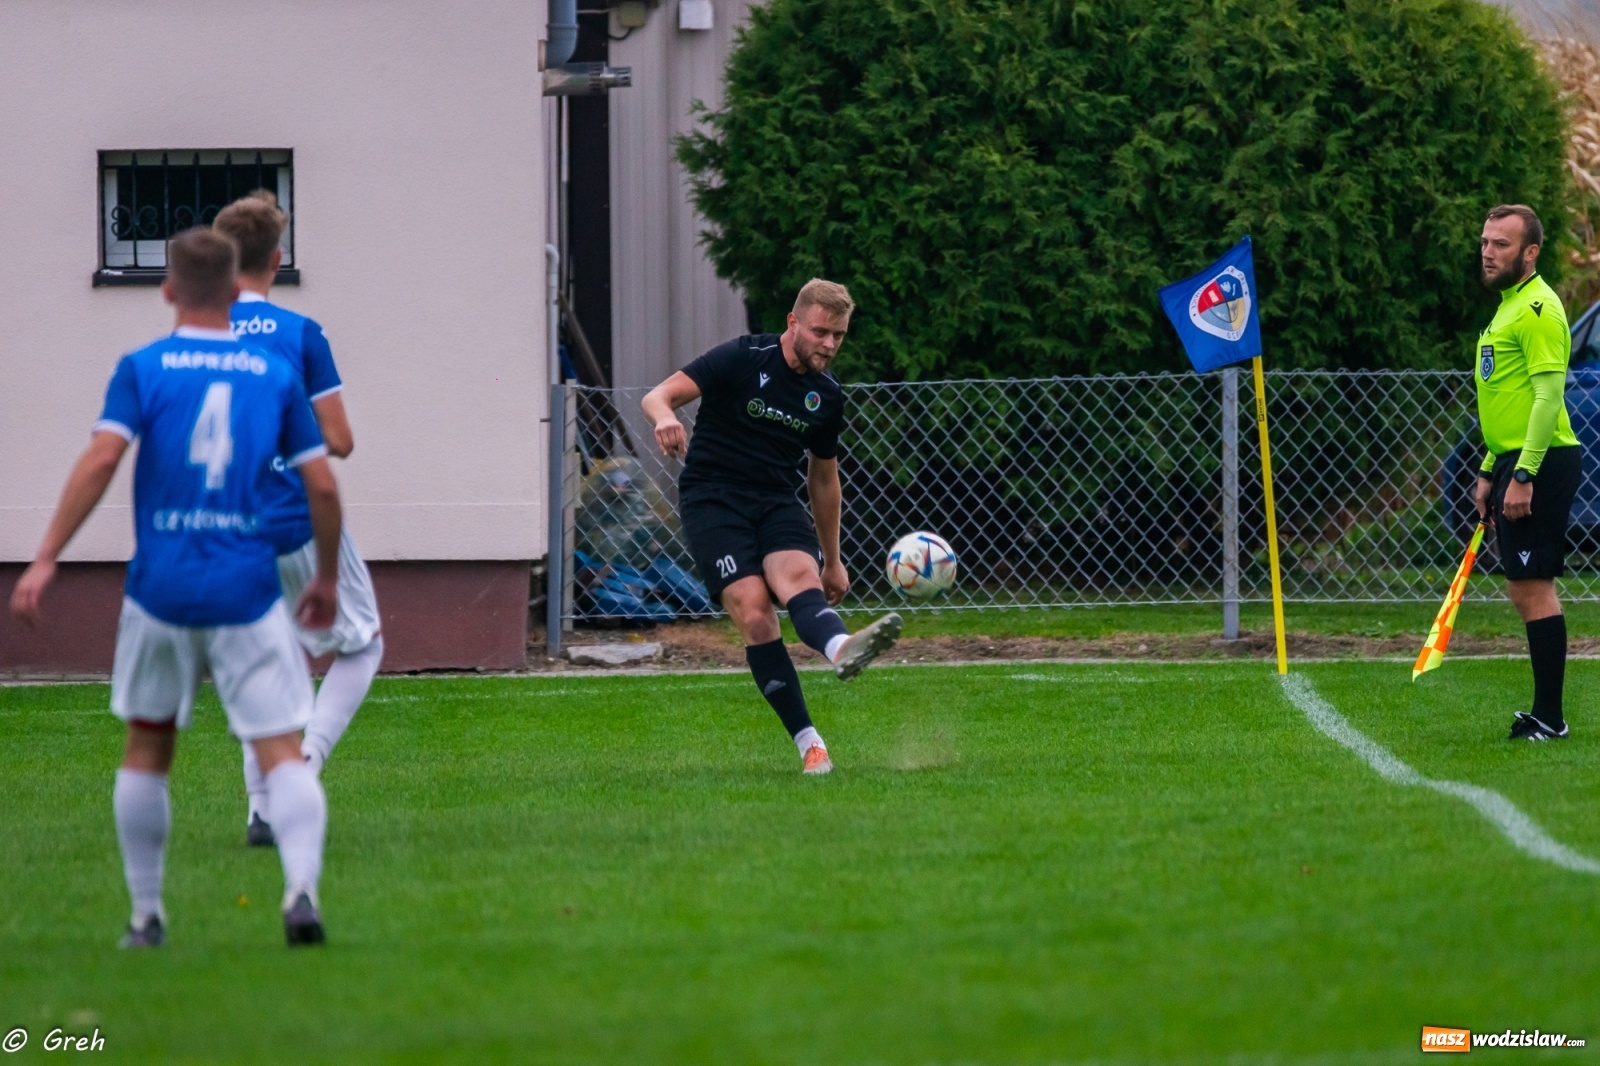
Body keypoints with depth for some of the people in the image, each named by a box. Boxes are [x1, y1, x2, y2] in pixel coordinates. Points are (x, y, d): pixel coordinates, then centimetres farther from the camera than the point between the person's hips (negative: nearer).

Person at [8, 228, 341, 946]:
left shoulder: (142, 369, 1)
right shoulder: (276, 375, 6)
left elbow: (101, 458, -12)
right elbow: (321, 485, 4)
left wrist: (45, 558, -14)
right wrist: (327, 576, 18)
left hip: (162, 587, 0)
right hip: (248, 591, 0)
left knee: (146, 749, 17)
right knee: (282, 751, -2)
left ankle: (146, 914, 18)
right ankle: (301, 890, -25)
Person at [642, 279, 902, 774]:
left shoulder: (828, 397, 9)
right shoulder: (741, 359, -7)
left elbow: (823, 477, 23)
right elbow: (657, 396, -13)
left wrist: (832, 560, 27)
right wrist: (665, 418, -38)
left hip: (776, 501, 4)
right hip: (712, 497, -4)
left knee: (799, 576, -30)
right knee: (754, 613, -22)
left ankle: (841, 649, -63)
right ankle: (809, 745, -24)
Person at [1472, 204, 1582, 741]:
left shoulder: (1539, 309, -13)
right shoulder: (1508, 308, 19)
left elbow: (1548, 395, -20)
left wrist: (1523, 475, -24)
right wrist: (1491, 471, 23)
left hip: (1541, 464, -10)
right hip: (1514, 462, 10)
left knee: (1533, 587, -10)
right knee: (1525, 590, 10)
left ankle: (1549, 717, -10)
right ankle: (1544, 712, 13)